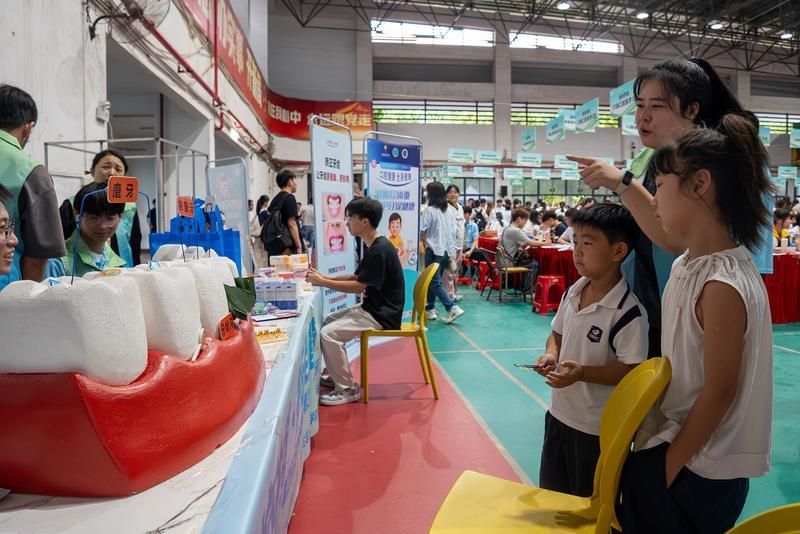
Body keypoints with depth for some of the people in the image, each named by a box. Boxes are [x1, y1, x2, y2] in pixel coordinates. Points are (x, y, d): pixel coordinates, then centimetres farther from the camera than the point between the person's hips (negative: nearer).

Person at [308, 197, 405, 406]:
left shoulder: (380, 250, -23)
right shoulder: (375, 246, 9)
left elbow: (358, 286, -21)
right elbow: (357, 277, 16)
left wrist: (322, 282, -14)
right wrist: (326, 277, 7)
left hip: (382, 315, -11)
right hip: (372, 308, 11)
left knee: (328, 333, -18)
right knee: (329, 321, 17)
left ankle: (347, 389, -8)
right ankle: (336, 374, 25)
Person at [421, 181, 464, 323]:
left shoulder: (430, 210, -11)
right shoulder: (449, 211, 8)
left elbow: (422, 231, -13)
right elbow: (453, 232, 10)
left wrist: (423, 242, 6)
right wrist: (451, 251, 16)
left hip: (434, 250, -7)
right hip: (447, 250, 7)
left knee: (435, 282, -4)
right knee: (434, 280, 17)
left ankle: (452, 308, -15)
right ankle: (430, 309, 24)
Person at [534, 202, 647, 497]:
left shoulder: (628, 312, -23)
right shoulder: (573, 292, 0)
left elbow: (631, 369, -23)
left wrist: (583, 373, -31)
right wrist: (551, 354, -7)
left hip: (597, 426, -7)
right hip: (559, 412, 7)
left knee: (587, 501, 14)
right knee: (550, 489, 25)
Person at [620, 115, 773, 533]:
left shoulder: (723, 286, -26)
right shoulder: (685, 266, 0)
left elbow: (719, 392, -21)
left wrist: (667, 469, -13)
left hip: (698, 472, -7)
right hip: (672, 444, 8)